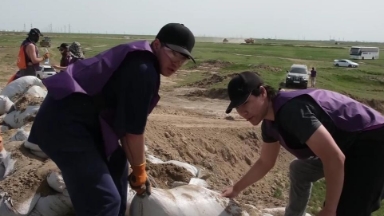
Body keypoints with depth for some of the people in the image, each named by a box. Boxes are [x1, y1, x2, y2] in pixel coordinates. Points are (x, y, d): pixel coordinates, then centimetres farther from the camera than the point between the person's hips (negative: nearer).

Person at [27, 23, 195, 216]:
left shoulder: (137, 61, 15)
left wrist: (135, 167, 22)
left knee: (116, 163, 27)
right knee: (105, 200, -15)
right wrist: (139, 171, 3)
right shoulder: (143, 70, -16)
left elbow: (123, 121, 19)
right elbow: (133, 130, -13)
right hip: (64, 124, -11)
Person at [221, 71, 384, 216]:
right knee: (299, 169, 25)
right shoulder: (269, 124, 2)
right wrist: (236, 189, 24)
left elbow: (335, 159, -32)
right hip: (347, 143, 10)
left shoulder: (291, 110, -29)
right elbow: (265, 162, 19)